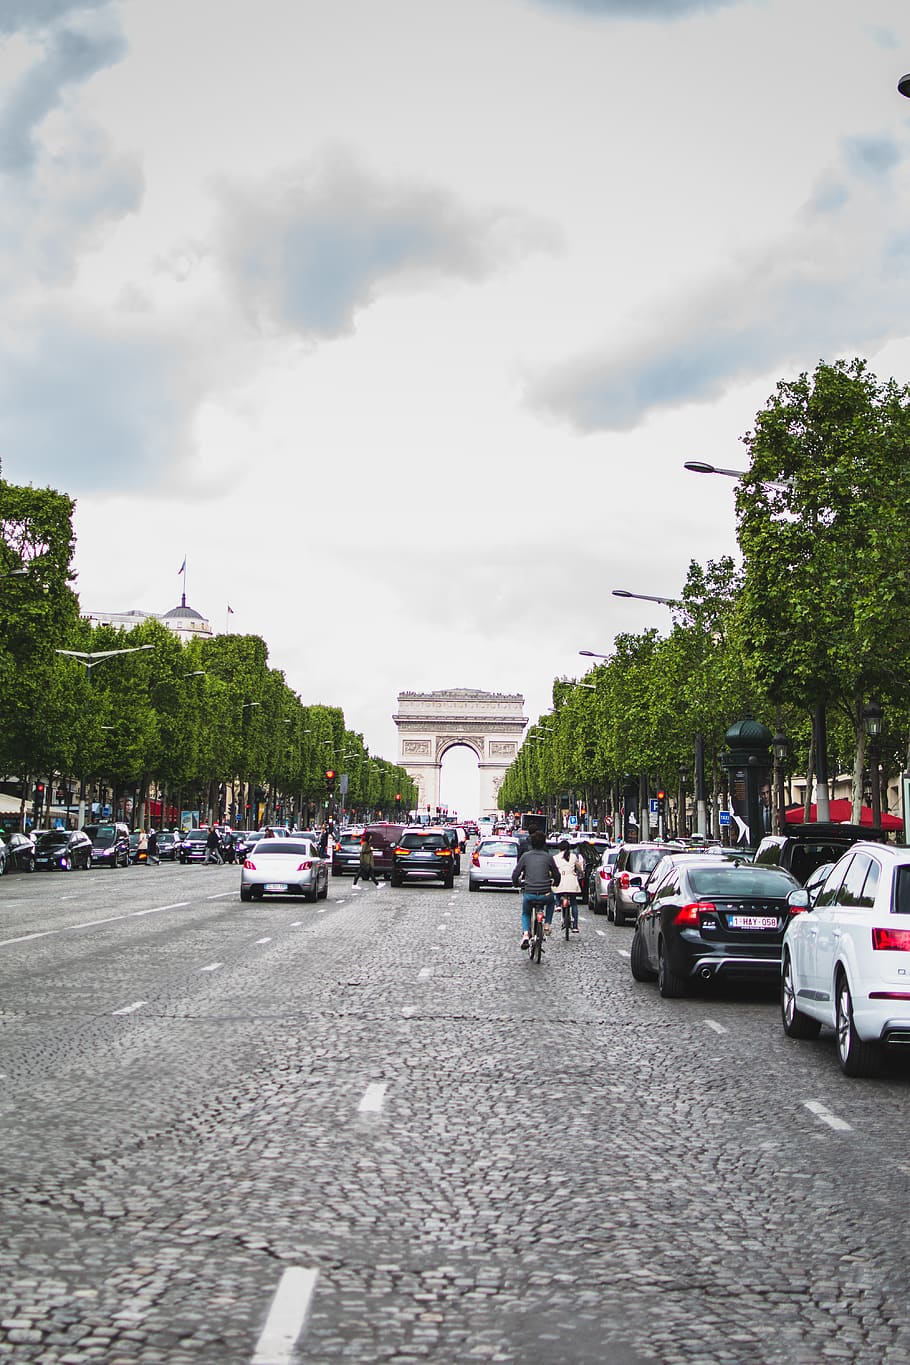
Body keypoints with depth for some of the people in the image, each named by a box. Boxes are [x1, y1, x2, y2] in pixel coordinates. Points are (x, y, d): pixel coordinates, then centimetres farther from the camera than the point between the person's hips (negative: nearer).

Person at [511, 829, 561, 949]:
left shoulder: (525, 856, 3)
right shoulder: (548, 856, 2)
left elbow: (515, 875, 4)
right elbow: (556, 875, 10)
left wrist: (517, 884, 26)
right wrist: (554, 883, 32)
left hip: (529, 894, 0)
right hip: (545, 895, 0)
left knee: (525, 914, 27)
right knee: (551, 901, 36)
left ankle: (525, 933, 1)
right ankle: (547, 925, 24)